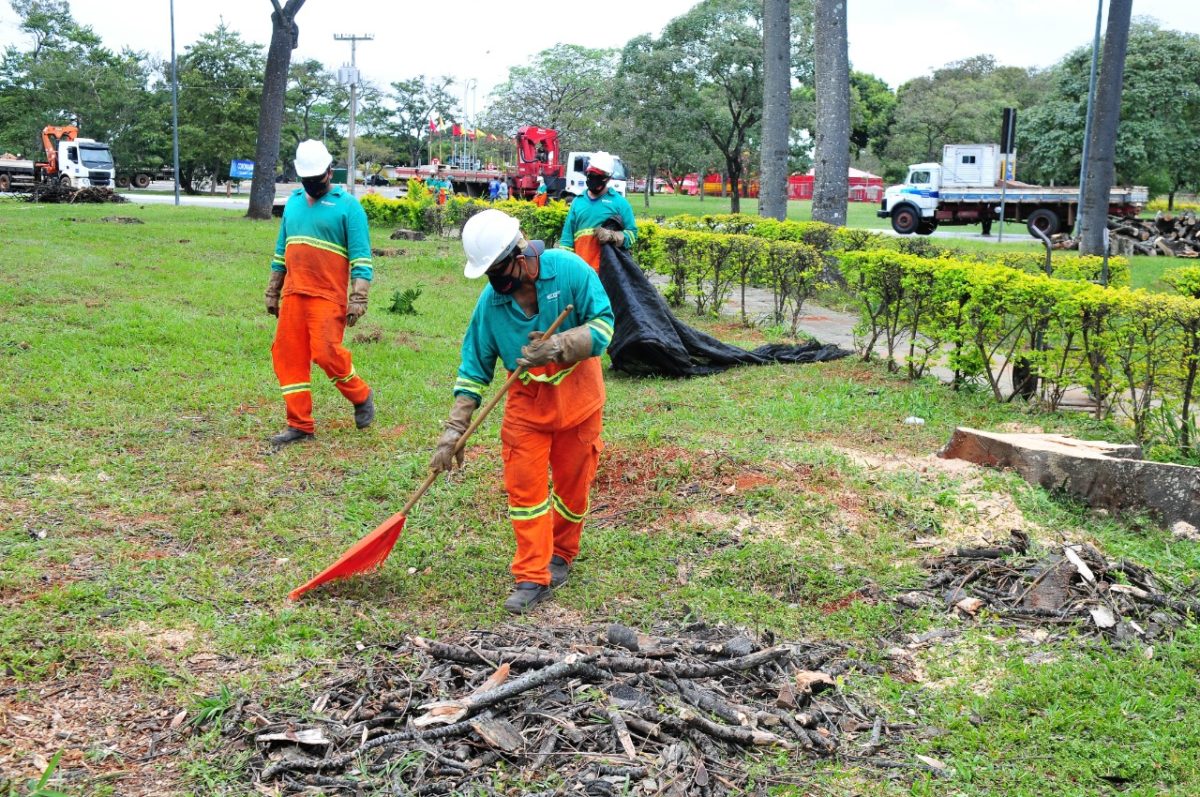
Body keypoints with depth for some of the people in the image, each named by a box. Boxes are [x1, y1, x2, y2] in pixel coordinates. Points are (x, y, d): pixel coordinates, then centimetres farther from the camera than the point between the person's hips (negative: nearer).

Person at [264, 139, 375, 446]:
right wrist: (273, 292, 21)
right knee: (287, 356, 3)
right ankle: (300, 425, 10)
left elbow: (361, 257, -7)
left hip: (328, 296, -6)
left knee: (326, 352, -13)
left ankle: (361, 396, 14)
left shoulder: (347, 205, -3)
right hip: (293, 295, 6)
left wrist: (358, 298, -15)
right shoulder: (293, 202, 15)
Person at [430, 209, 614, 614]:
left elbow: (603, 324, -15)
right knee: (524, 487, -5)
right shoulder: (491, 300, -7)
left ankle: (560, 555, 33)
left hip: (577, 394, -2)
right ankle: (533, 577, 3)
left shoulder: (568, 269, -15)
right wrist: (454, 431, -8)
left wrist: (556, 348, -29)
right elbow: (474, 369, -2)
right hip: (526, 399, 2)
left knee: (573, 483, 10)